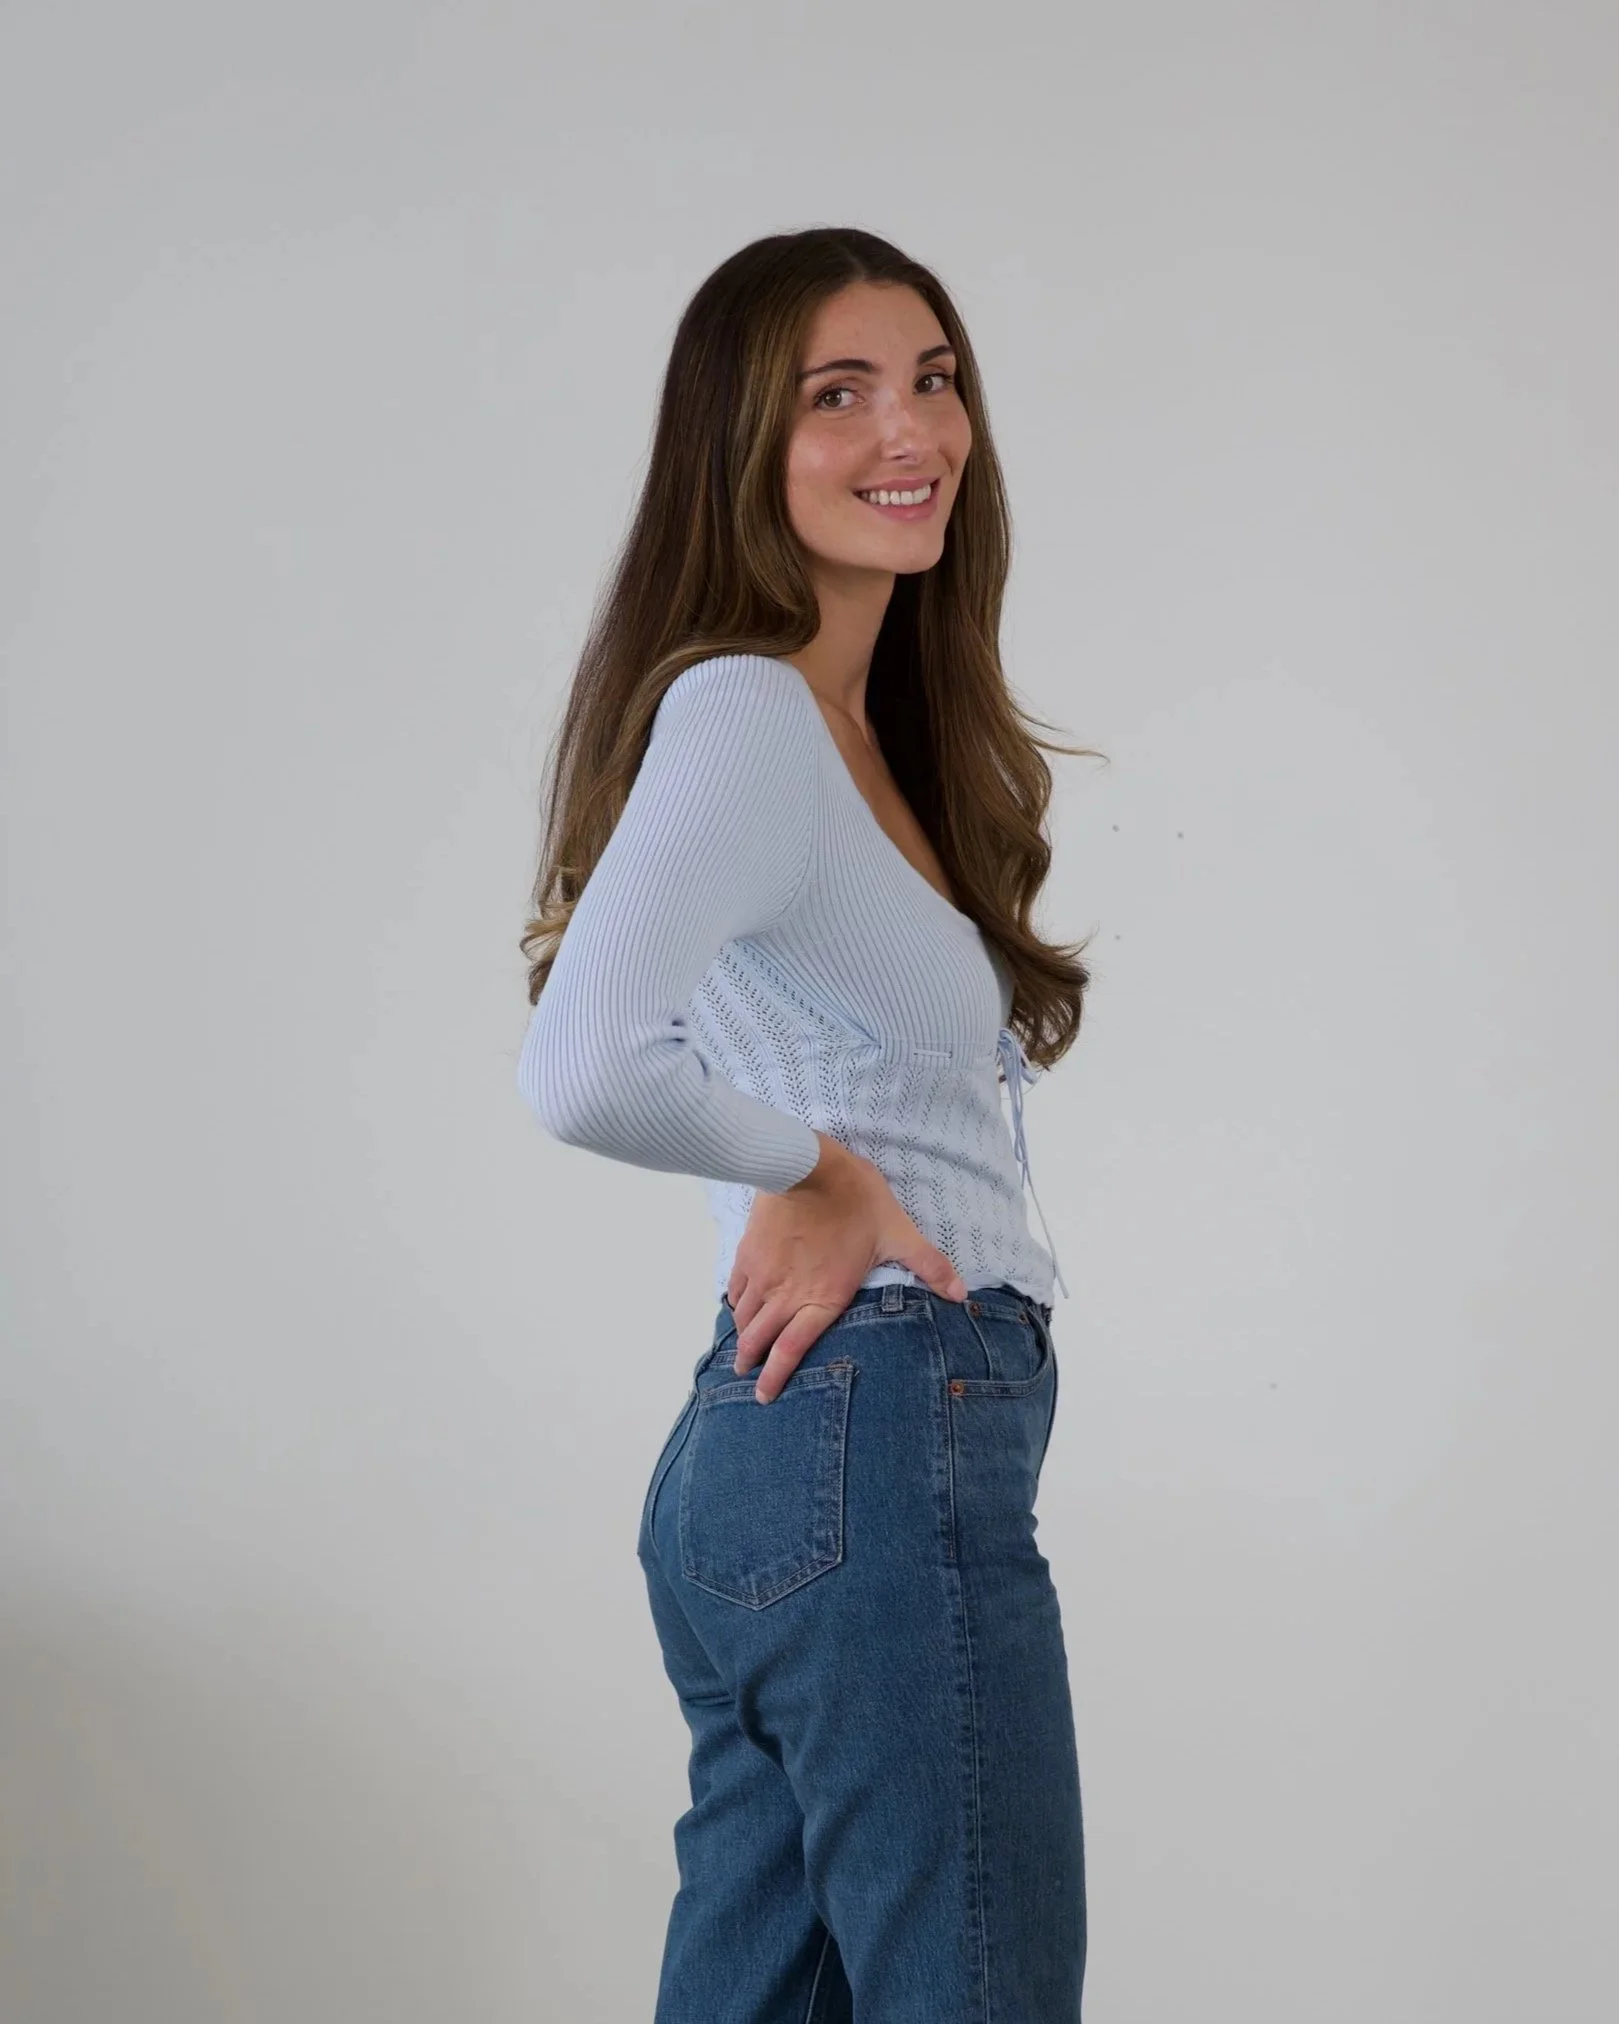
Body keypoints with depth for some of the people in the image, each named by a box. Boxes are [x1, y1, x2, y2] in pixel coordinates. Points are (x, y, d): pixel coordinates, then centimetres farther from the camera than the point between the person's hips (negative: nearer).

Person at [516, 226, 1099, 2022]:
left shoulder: (857, 728, 17)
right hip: (885, 1439, -9)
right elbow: (584, 1070, -29)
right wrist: (820, 1172, -11)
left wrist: (821, 1194, 3)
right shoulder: (744, 712, -13)